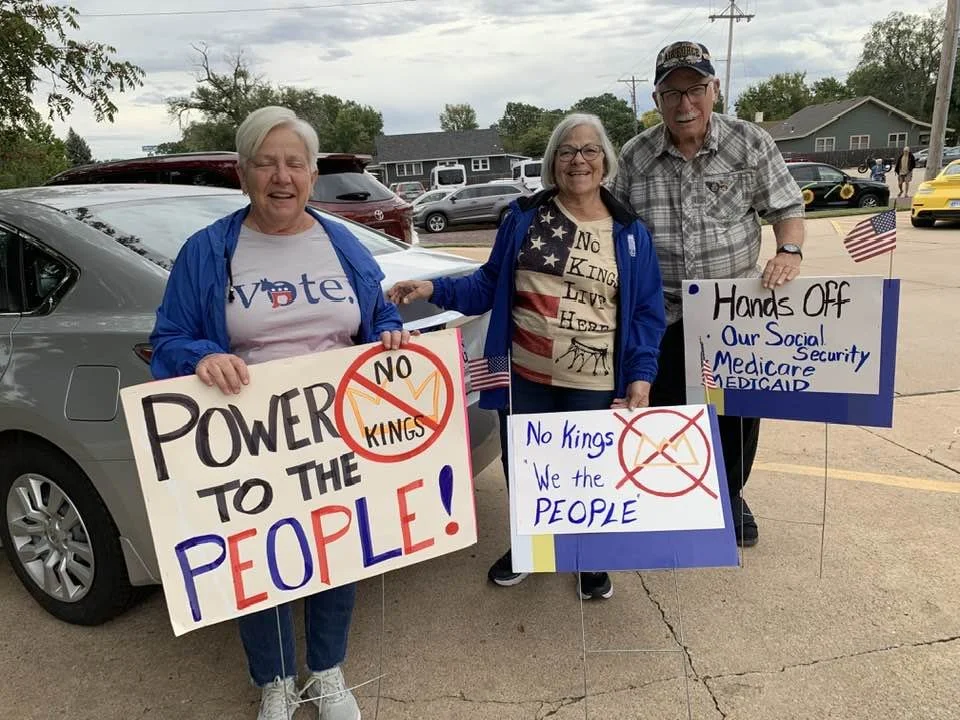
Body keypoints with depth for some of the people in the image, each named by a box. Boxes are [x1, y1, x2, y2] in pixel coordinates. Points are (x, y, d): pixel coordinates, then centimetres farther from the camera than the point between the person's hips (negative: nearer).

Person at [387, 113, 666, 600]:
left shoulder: (630, 234, 3)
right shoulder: (524, 217, 4)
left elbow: (647, 313, 3)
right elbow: (490, 285, 7)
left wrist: (641, 375, -8)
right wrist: (433, 290, -6)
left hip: (595, 384, -1)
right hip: (523, 377, 1)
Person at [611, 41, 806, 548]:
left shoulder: (751, 144, -5)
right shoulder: (634, 157, -3)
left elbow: (787, 207, 2)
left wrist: (789, 252, -18)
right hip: (662, 314, 0)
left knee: (739, 410, 14)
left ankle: (731, 497, 38)